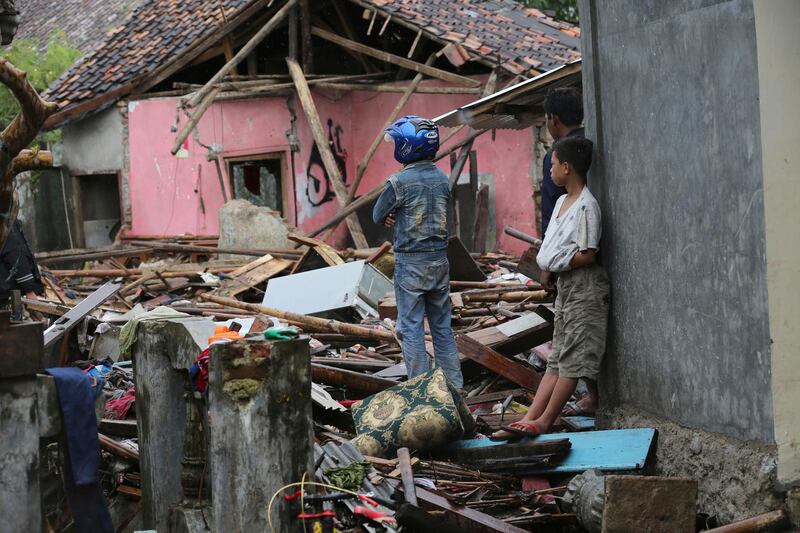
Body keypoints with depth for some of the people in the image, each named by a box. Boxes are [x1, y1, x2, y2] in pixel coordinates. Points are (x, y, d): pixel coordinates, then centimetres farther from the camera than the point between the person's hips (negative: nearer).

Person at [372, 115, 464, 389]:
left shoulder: (399, 182, -15)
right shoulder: (443, 179, 4)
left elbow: (378, 216, -4)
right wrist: (400, 218, 5)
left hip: (411, 264, -6)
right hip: (440, 260, 6)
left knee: (412, 328, 2)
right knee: (442, 326, 14)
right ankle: (454, 385, 17)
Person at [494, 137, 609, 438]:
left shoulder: (586, 206, -15)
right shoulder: (562, 201, 13)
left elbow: (587, 255, -19)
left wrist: (552, 266, -12)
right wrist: (547, 269, 0)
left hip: (585, 288, -10)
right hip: (566, 287, 10)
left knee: (573, 357, -5)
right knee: (557, 359, 7)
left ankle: (544, 421, -7)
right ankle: (530, 418, 4)